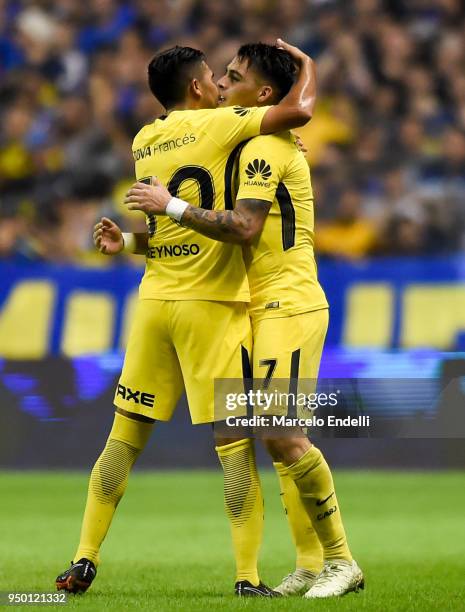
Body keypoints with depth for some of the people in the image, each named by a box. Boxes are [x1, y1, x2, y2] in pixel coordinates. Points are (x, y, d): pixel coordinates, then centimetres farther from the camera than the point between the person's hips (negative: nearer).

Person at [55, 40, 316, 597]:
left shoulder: (143, 142, 12)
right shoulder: (217, 125, -7)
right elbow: (298, 112, -15)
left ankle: (83, 561, 9)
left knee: (125, 435, 11)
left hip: (154, 301, 6)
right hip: (212, 305, -6)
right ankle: (247, 578, -5)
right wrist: (305, 64, 3)